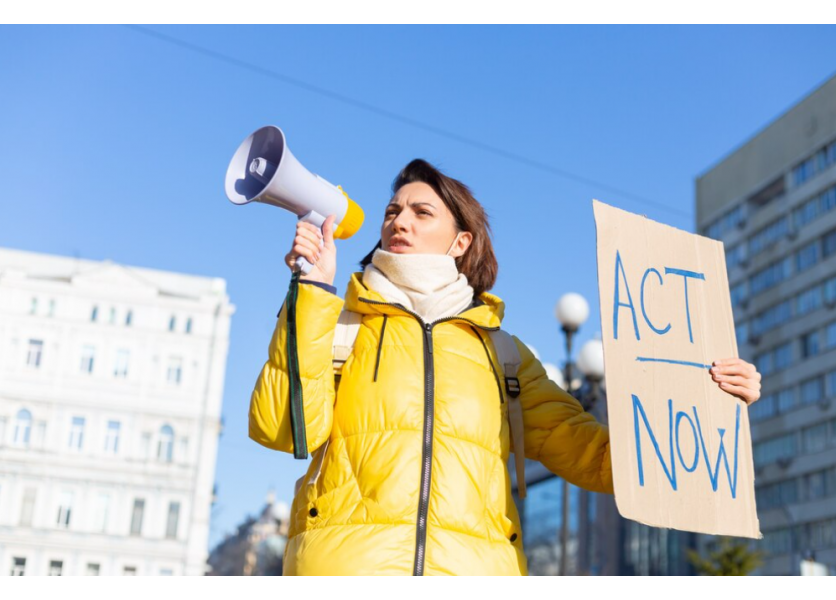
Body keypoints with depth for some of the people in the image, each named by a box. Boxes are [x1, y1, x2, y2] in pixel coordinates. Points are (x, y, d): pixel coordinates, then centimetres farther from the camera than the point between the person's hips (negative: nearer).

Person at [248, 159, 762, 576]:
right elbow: (284, 428, 1)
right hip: (348, 560, -1)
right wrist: (313, 292, -1)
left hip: (474, 565, 1)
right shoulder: (337, 326, 17)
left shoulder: (504, 355, 21)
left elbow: (591, 454, 15)